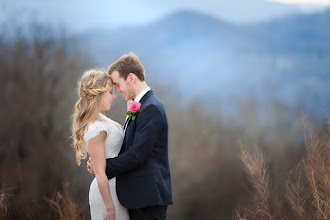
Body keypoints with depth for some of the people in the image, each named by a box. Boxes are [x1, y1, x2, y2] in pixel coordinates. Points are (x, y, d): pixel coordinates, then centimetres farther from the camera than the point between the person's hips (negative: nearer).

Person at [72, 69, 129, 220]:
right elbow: (100, 172, -21)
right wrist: (110, 207, -21)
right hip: (108, 191, -10)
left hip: (114, 187, 10)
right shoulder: (95, 129, -20)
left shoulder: (99, 118, 8)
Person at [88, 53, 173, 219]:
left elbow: (137, 156, -21)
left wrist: (102, 166, -10)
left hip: (148, 198, -10)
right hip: (139, 195, 10)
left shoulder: (151, 109, -16)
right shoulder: (140, 107, 16)